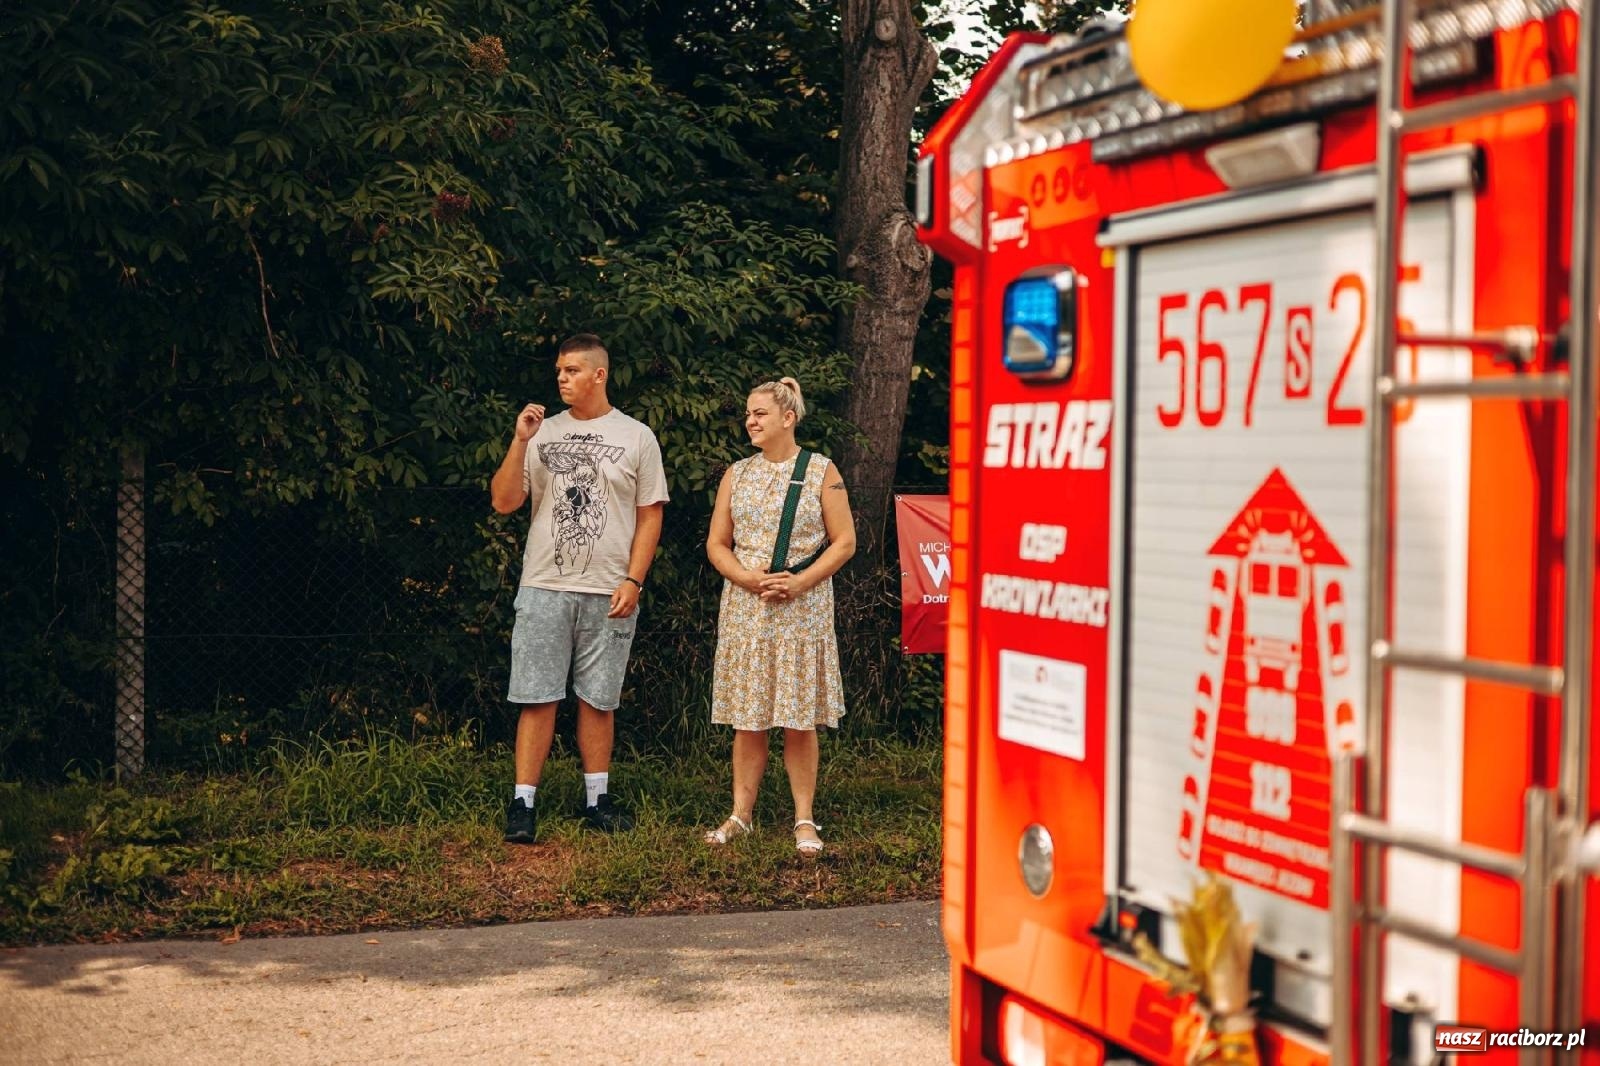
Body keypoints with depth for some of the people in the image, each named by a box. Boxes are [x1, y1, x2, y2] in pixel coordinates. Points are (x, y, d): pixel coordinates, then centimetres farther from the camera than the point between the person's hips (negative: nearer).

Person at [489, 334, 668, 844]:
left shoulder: (636, 437, 5)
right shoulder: (542, 432, 8)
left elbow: (650, 515, 4)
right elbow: (503, 502, 1)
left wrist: (633, 581, -5)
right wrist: (520, 442, -10)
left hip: (608, 592, 0)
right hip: (544, 587, 1)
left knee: (598, 699, 7)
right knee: (537, 697, -1)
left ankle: (597, 800, 17)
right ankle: (522, 804, 2)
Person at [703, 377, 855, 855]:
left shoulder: (821, 472, 1)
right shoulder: (737, 475, 9)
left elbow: (844, 542, -2)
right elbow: (716, 544, 8)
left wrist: (800, 583, -14)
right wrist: (749, 579, -10)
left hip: (802, 610, -2)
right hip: (745, 609, 3)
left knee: (799, 720, -1)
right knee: (747, 718, 3)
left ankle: (804, 820, 6)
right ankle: (741, 815, 11)